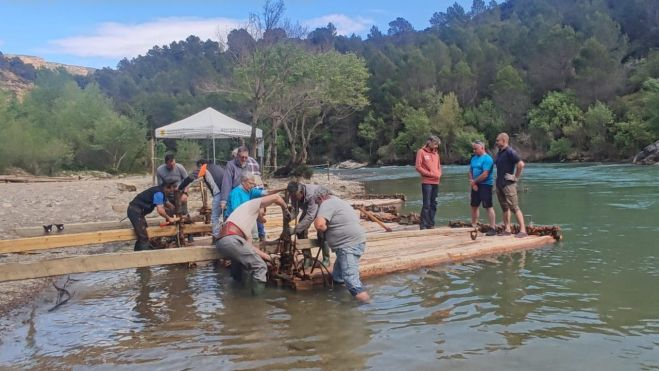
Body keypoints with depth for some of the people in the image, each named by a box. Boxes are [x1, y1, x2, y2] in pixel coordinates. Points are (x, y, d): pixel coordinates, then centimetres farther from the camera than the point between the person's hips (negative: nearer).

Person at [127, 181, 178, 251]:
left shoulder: (161, 192, 12)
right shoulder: (159, 193, -19)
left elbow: (168, 205, 22)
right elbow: (160, 211, -26)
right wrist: (169, 218, -12)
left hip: (137, 211, 10)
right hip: (135, 211, -10)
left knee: (142, 235, 19)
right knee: (143, 237, -10)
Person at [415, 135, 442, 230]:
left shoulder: (436, 153, 16)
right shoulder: (421, 152, -4)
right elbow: (418, 167, -10)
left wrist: (439, 174, 1)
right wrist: (430, 174, -13)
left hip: (436, 182, 7)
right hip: (427, 182, -7)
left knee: (433, 204, 9)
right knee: (426, 204, -9)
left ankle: (431, 224, 15)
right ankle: (423, 225, -5)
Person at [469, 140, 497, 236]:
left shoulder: (487, 159, -13)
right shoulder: (474, 158, 12)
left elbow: (485, 174, -20)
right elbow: (470, 171, 12)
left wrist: (474, 181, -9)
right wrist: (472, 182, -4)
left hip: (485, 185, -8)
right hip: (475, 185, 8)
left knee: (488, 207, -8)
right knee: (474, 206, 14)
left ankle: (493, 228, -5)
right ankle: (473, 226, 27)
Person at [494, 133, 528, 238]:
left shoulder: (510, 152, -13)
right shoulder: (499, 153, 14)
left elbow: (521, 164, -23)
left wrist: (516, 177, -16)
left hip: (508, 184, -9)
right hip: (499, 184, 9)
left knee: (514, 207, -10)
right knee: (505, 208, 12)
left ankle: (523, 230, -9)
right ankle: (507, 229, 17)